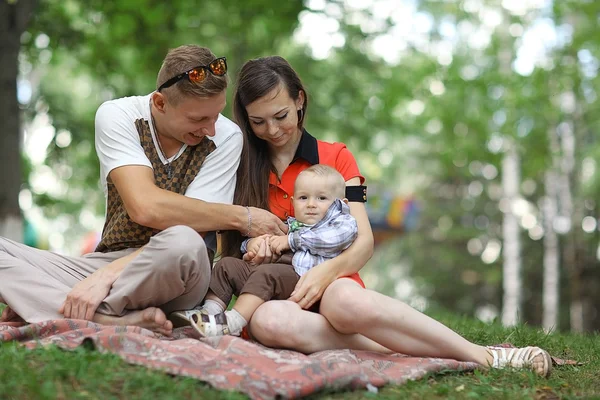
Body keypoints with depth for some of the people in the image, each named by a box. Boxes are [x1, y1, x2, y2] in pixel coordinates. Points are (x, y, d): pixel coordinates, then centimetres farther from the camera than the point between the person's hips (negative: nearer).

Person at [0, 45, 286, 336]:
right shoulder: (117, 116, -6)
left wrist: (108, 274, -25)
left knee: (184, 244, -37)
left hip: (171, 278, -2)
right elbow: (145, 207, -20)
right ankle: (119, 319, -30)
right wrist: (242, 218, -17)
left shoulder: (225, 137, -7)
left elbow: (185, 238, -14)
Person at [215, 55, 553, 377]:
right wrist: (252, 239, -16)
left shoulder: (336, 158, 8)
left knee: (348, 303, -40)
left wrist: (326, 272, -24)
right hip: (270, 294, 1)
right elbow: (226, 239, 8)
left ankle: (483, 355, -29)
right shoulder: (240, 166, 10)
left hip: (330, 287, 0)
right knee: (268, 321, -39)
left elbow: (364, 241, -3)